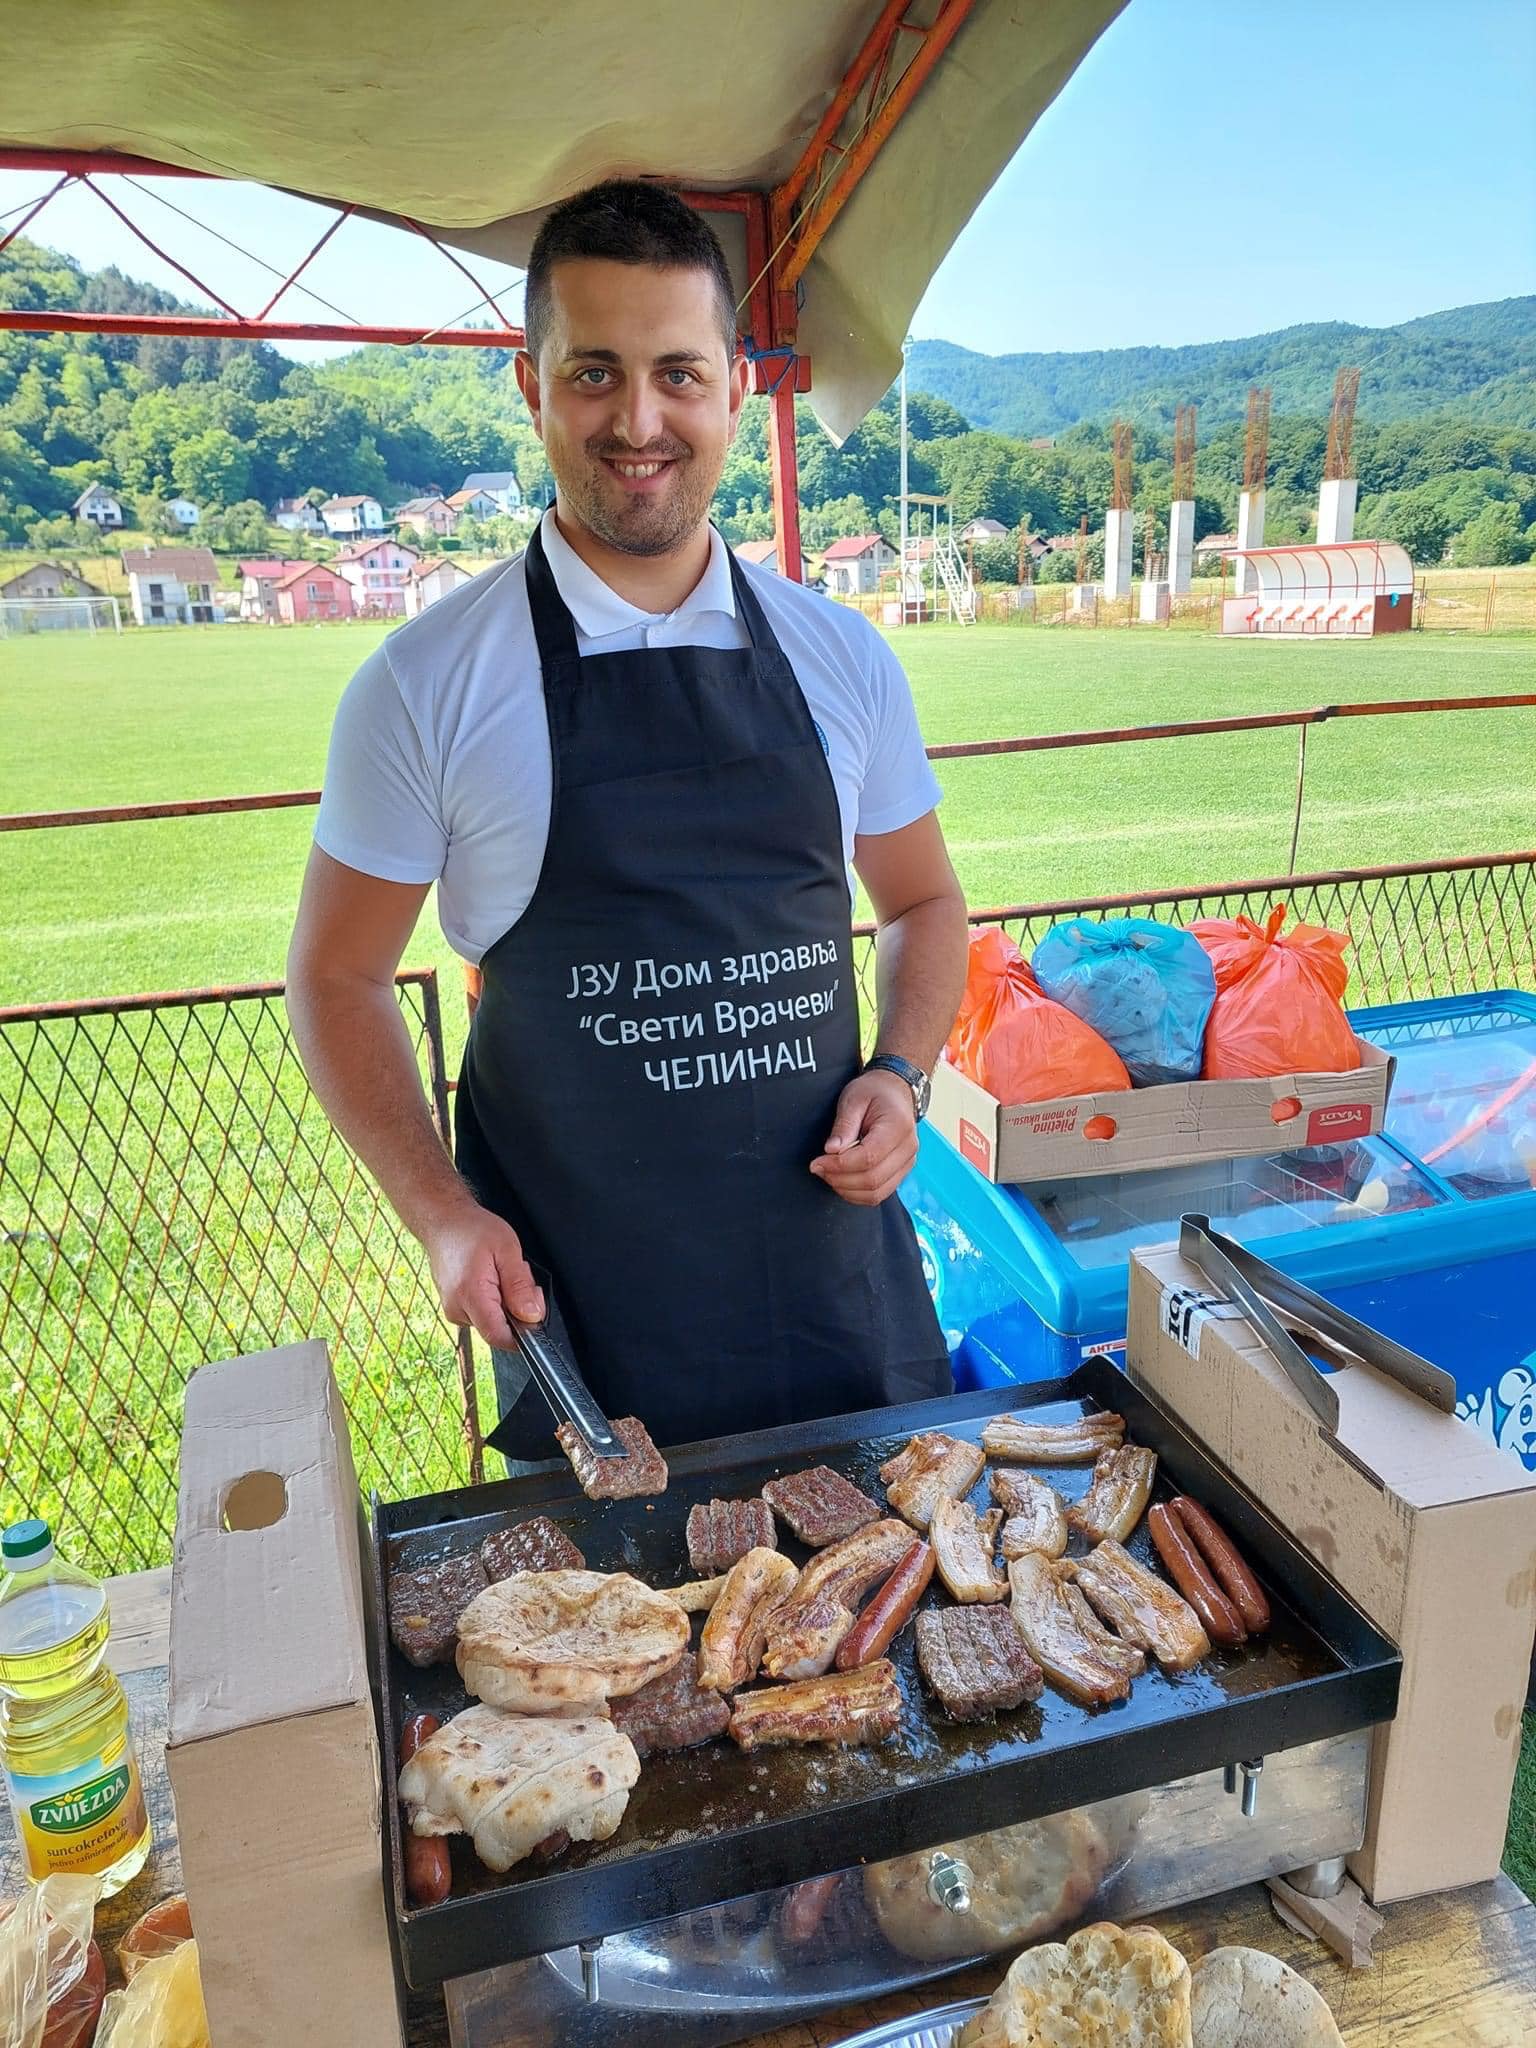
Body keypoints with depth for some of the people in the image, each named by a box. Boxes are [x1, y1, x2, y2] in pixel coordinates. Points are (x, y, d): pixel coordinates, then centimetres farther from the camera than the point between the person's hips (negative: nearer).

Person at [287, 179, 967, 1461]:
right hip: (576, 1292, -2)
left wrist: (902, 1074, -4)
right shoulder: (429, 684, -7)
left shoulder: (841, 657, 2)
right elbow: (337, 975, 0)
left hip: (833, 1260, 3)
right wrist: (441, 1212, -11)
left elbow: (922, 901, 13)